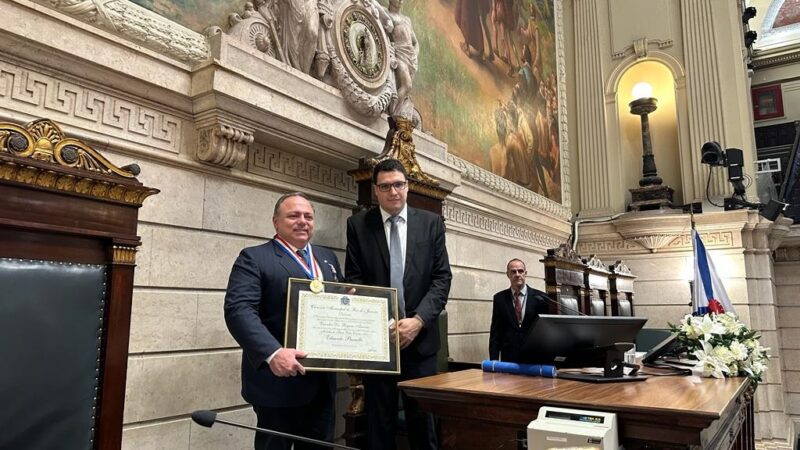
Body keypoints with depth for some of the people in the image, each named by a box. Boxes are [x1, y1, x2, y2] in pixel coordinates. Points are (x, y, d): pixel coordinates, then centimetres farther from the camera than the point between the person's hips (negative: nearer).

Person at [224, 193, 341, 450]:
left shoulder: (327, 258, 15)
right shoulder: (254, 258, -6)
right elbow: (239, 309, -19)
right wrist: (272, 353, -32)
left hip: (322, 380, 6)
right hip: (279, 379, -6)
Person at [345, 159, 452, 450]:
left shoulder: (431, 223, 5)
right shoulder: (358, 225, 3)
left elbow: (442, 278, 0)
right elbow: (353, 280, 0)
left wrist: (418, 320, -13)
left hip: (419, 336, 1)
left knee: (422, 420, 10)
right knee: (379, 422, 9)